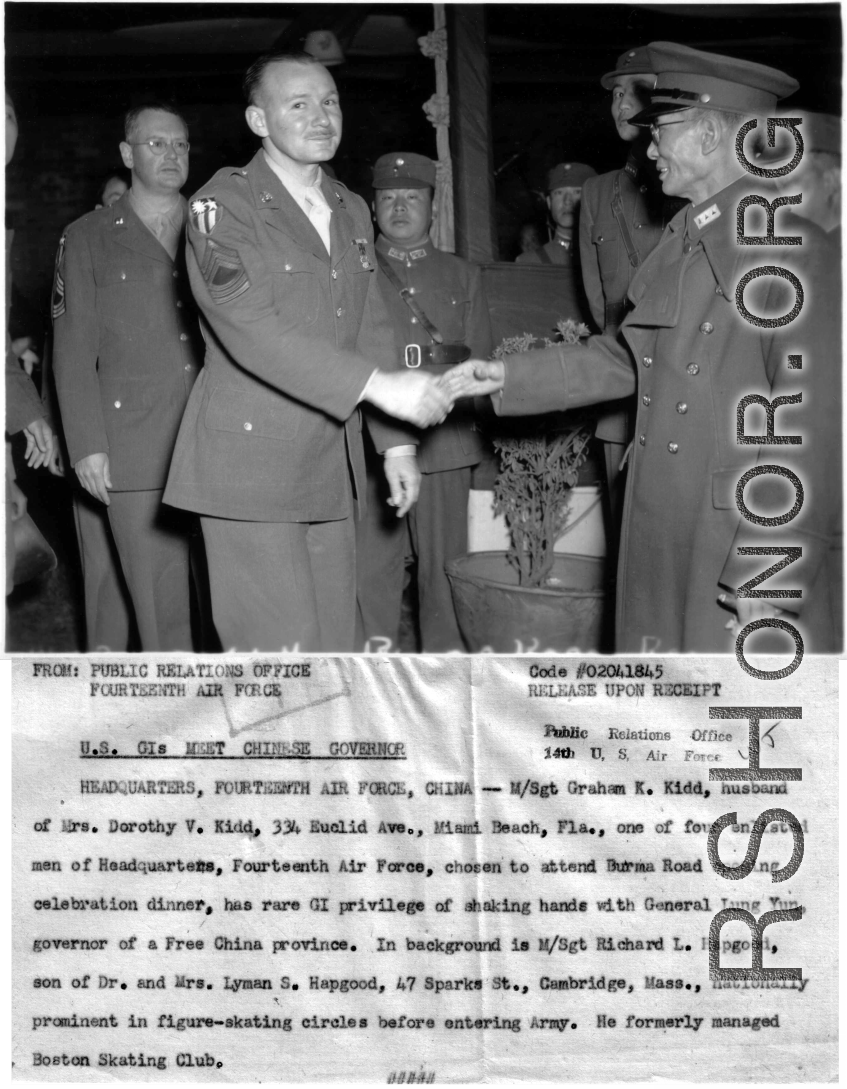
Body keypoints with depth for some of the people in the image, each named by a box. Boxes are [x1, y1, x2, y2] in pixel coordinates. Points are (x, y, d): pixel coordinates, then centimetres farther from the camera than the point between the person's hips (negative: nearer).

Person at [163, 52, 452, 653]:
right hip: (250, 462, -6)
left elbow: (372, 329, 17)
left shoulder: (353, 211, 15)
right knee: (279, 650, -7)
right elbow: (251, 330, -21)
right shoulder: (222, 205, -8)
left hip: (332, 465, 7)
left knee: (335, 641, 9)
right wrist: (378, 385, -26)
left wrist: (395, 441, 9)